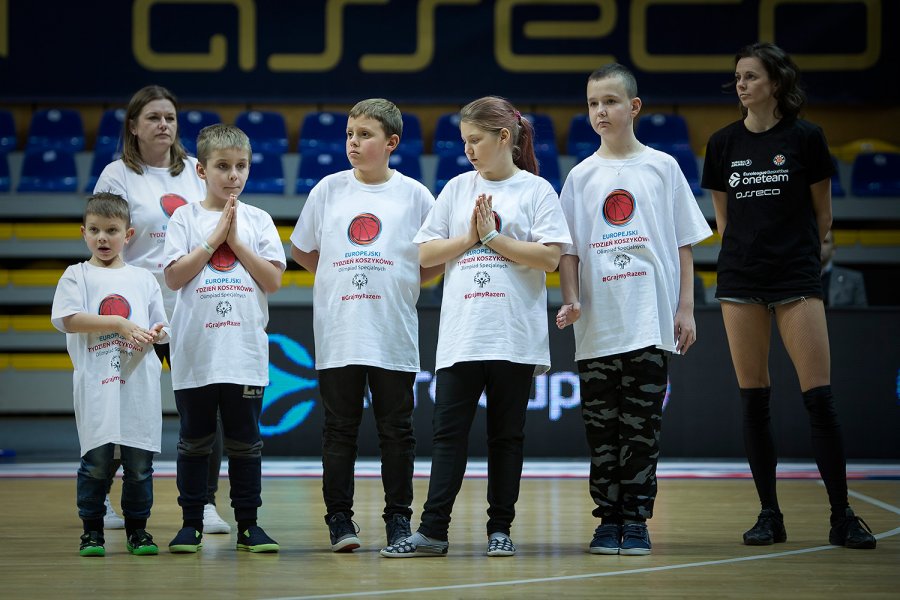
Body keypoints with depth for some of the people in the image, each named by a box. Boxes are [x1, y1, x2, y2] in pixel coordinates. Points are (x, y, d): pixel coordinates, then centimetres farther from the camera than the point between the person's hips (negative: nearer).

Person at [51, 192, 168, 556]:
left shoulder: (143, 278, 15)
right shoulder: (77, 276, 5)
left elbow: (159, 327, 17)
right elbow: (68, 319, -9)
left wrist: (154, 334, -7)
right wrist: (119, 324, -14)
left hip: (138, 380, 3)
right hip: (96, 382, -3)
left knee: (139, 458, 3)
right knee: (96, 458, -4)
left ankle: (137, 529, 13)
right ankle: (92, 530, 6)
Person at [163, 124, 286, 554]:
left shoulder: (258, 220, 7)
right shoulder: (186, 218, 3)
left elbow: (273, 281, 0)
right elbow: (174, 277, -7)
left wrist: (236, 241, -7)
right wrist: (215, 238, -9)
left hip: (245, 352, 1)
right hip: (196, 351, -1)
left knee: (245, 440, 5)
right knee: (195, 439, 5)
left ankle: (248, 523, 11)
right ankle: (191, 523, 12)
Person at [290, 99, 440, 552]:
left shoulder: (414, 195, 2)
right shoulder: (329, 189, 5)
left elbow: (437, 259, 9)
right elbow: (301, 251, 15)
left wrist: (403, 284, 2)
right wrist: (341, 278, 9)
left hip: (394, 335, -1)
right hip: (338, 332, 1)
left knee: (396, 429, 4)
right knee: (340, 428, 4)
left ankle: (398, 518, 12)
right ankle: (339, 518, 10)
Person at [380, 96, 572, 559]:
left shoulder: (536, 190, 2)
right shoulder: (457, 188, 12)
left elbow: (550, 257, -9)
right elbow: (425, 254, 9)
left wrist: (493, 237, -9)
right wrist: (470, 239, -5)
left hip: (514, 337, -3)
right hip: (460, 335, 3)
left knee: (506, 435, 5)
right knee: (448, 432, -2)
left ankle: (500, 529, 11)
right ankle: (433, 530, -4)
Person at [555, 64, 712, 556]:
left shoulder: (662, 167, 5)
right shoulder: (581, 176, 8)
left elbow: (684, 243, 6)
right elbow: (568, 250, 8)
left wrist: (685, 308, 0)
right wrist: (571, 300, -7)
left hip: (651, 324, -1)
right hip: (597, 328, 2)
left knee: (642, 425, -1)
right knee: (601, 427, 3)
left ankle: (636, 520, 5)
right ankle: (608, 520, 10)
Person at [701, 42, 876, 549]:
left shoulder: (806, 138, -2)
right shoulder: (724, 143, 7)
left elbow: (823, 214, 6)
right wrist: (749, 251, 13)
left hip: (797, 279, -3)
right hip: (740, 279, 3)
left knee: (820, 398, -8)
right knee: (754, 402, 2)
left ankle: (843, 516, -1)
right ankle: (770, 516, 10)